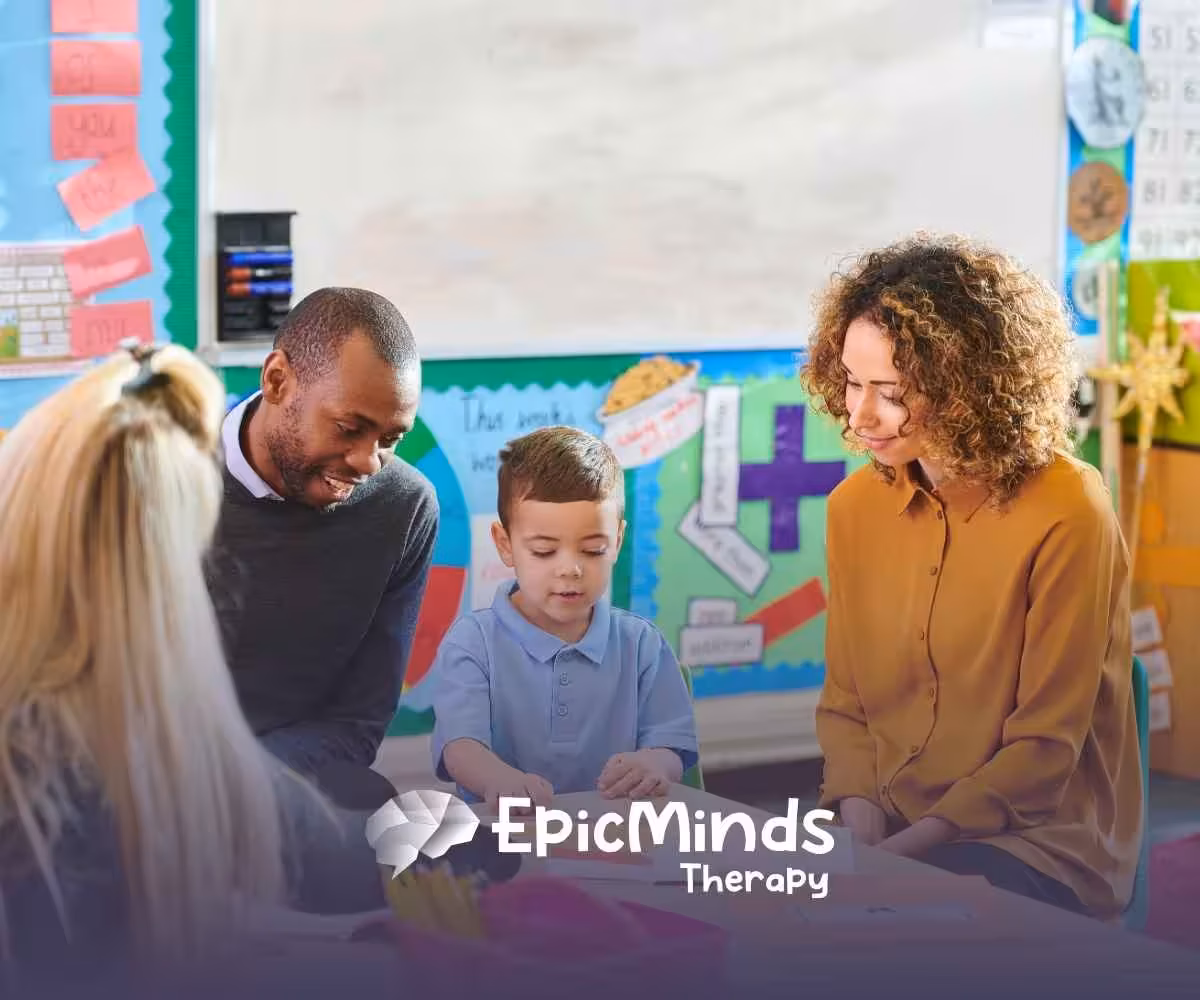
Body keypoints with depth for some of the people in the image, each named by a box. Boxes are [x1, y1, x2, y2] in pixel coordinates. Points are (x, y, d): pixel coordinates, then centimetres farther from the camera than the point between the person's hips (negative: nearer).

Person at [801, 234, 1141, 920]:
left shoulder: (1068, 515, -13)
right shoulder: (857, 505, 5)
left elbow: (1046, 743, -12)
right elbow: (845, 702, 10)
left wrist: (907, 848, -18)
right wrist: (859, 822, -8)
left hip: (1040, 847, -6)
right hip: (886, 834, 6)